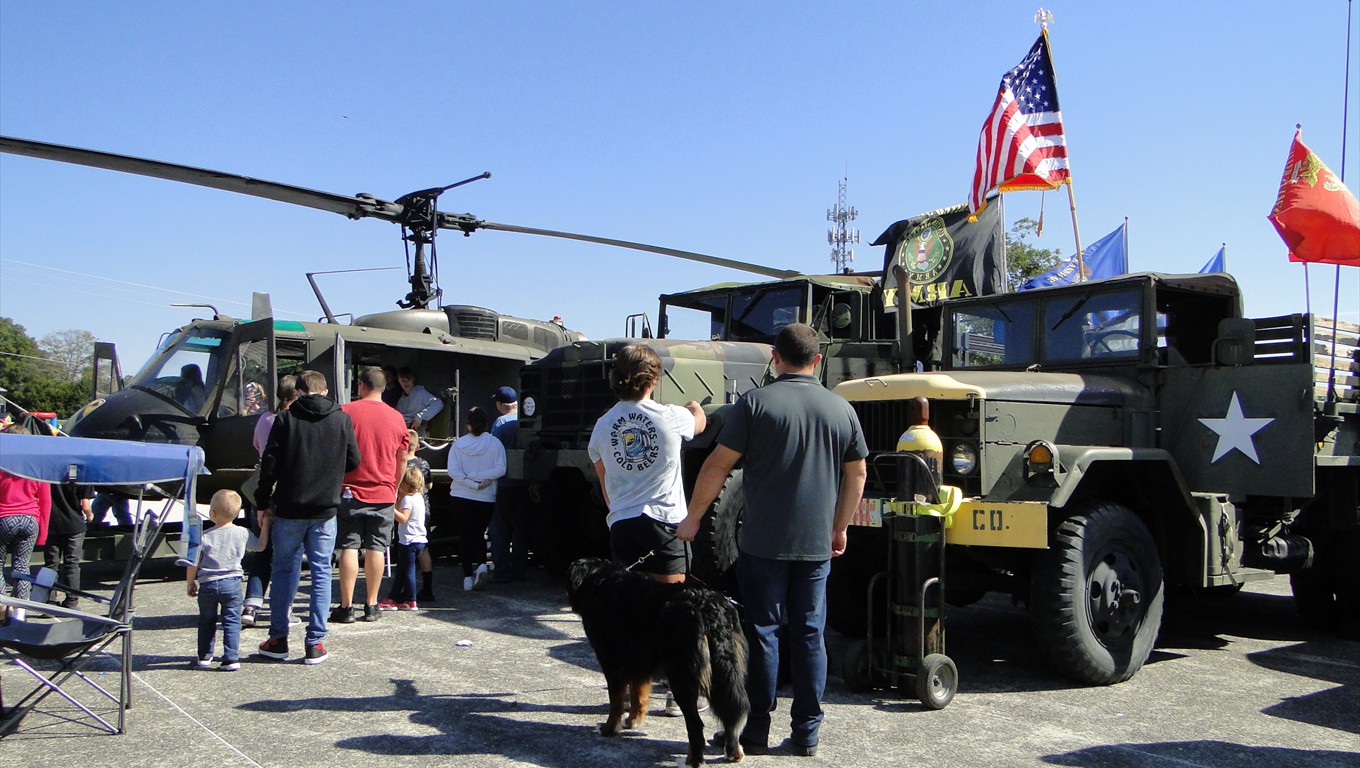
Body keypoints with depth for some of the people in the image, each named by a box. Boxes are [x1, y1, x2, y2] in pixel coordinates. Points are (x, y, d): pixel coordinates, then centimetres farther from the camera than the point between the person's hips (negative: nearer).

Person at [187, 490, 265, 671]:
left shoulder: (204, 537, -6)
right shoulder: (243, 533, -2)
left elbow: (193, 564, -1)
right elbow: (260, 546, 16)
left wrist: (190, 583, 15)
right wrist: (266, 524, 24)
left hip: (207, 584, 0)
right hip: (232, 583, 0)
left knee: (206, 622, 16)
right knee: (231, 621, 4)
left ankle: (204, 657, 24)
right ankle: (231, 658, -2)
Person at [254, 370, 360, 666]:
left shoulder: (285, 419, -3)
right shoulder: (342, 419, 1)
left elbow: (270, 463, -4)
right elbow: (353, 461, 4)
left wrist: (264, 502, 6)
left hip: (289, 508, 0)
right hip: (326, 509, 1)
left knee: (283, 571, 11)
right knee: (321, 572, 6)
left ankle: (278, 640, 17)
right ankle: (315, 644, 6)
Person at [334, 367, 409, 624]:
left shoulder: (346, 412, -5)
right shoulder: (396, 418, 5)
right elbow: (402, 461, 12)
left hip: (351, 491, -2)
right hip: (384, 495, 2)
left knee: (349, 548, 2)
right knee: (376, 549, 7)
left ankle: (346, 607, 3)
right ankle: (371, 605, 12)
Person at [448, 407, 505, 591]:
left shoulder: (458, 444, -4)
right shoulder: (495, 443, -5)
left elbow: (453, 471, -11)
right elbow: (500, 469, -12)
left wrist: (471, 483, -12)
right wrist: (479, 477, -10)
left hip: (462, 496, 0)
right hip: (486, 498, 1)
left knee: (465, 535, 8)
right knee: (479, 533, 16)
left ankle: (468, 576, 4)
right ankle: (482, 564, -8)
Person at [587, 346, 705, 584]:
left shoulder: (601, 426, 3)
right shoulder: (670, 416, -6)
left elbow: (606, 488, 13)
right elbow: (700, 422, 20)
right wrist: (695, 407, 42)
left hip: (620, 523, 3)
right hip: (665, 520, -3)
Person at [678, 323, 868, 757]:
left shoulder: (755, 403, -7)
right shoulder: (841, 410, 6)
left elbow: (718, 466, -7)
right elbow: (856, 475, 13)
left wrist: (692, 518, 3)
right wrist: (839, 528, 24)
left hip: (762, 542, -3)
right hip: (816, 545, 3)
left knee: (761, 632, 5)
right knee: (809, 635, 10)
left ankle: (756, 732, 12)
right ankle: (807, 734, 16)